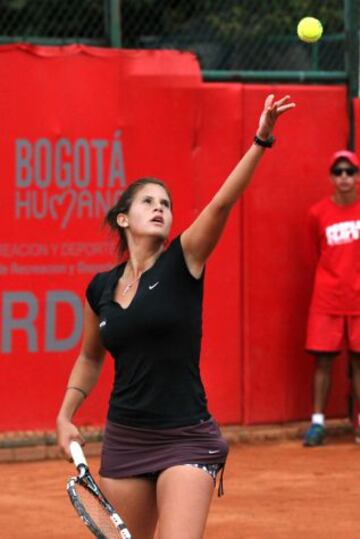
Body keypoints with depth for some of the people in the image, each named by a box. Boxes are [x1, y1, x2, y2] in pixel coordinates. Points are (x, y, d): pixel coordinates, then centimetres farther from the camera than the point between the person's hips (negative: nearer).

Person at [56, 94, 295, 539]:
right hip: (124, 439, 4)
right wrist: (65, 415, 15)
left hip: (185, 439, -4)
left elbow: (221, 203, -20)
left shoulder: (181, 263, -4)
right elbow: (90, 358, 24)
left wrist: (261, 142, -32)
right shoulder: (102, 288, 8)